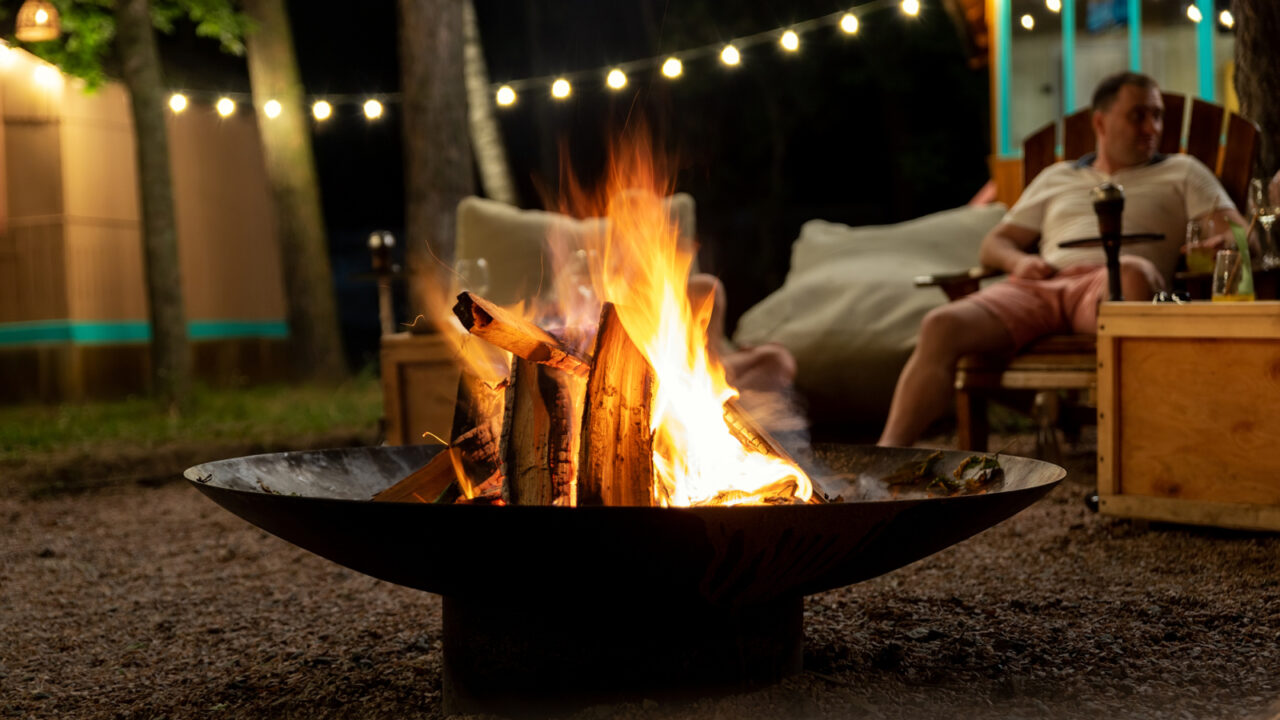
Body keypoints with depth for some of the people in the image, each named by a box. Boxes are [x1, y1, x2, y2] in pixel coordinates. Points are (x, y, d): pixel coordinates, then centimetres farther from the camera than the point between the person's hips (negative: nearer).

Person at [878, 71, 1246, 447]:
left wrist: (1224, 243, -12)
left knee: (1133, 271, -42)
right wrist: (1018, 260, 3)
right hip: (1039, 286, 2)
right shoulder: (1056, 178, 32)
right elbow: (993, 244, 28)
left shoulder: (1181, 173, 26)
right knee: (942, 326, -26)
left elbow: (1237, 231, 14)